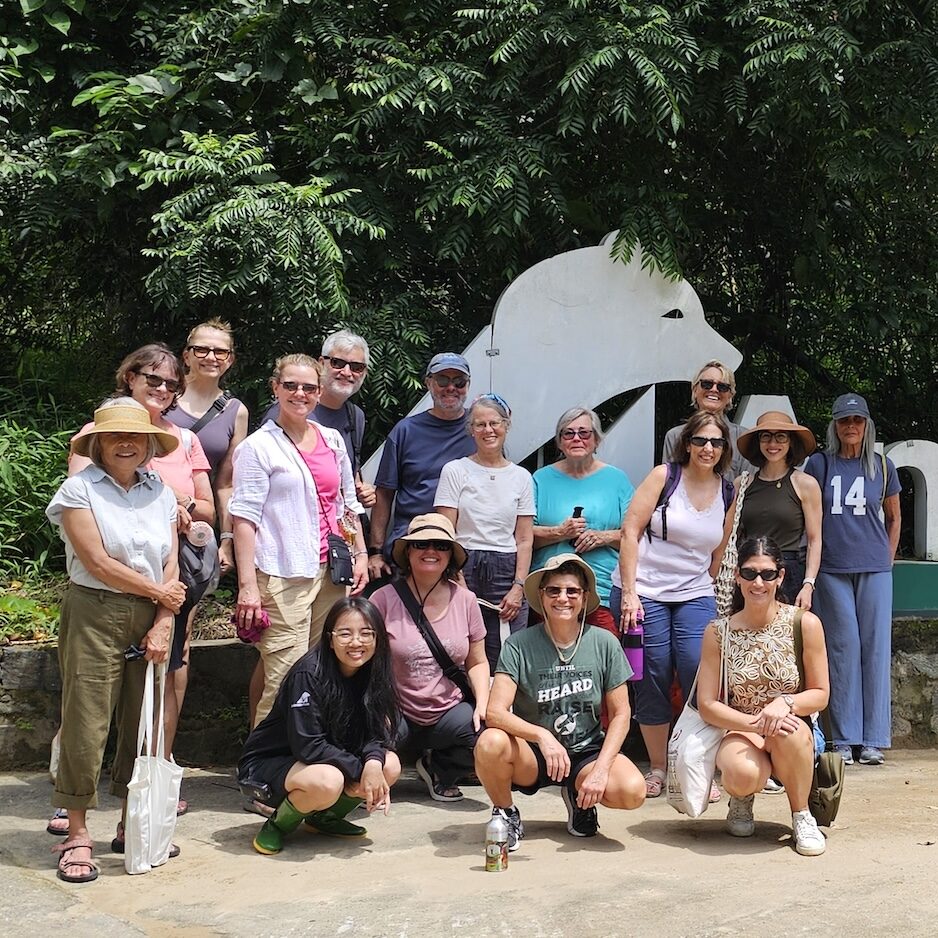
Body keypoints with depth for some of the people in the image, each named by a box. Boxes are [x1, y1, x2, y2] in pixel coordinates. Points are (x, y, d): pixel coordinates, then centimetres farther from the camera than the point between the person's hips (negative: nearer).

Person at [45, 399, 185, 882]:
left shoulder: (159, 492, 10)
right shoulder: (79, 490, -4)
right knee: (86, 724, -5)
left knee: (144, 724, 8)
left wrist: (162, 625, -5)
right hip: (94, 614, -4)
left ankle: (133, 824, 20)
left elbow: (170, 568, 6)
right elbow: (98, 563, -11)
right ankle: (77, 833, 4)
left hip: (150, 620, 5)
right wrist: (159, 591, -5)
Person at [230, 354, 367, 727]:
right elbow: (244, 518, -7)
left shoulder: (332, 440, 15)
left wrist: (361, 555, 16)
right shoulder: (258, 446, -2)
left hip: (331, 571, 6)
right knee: (286, 681, -9)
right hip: (284, 575, -5)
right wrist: (247, 586, -14)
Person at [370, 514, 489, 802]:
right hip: (398, 716, -3)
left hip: (450, 712, 3)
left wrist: (482, 705, -6)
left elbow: (477, 663, 11)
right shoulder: (385, 599, -5)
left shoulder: (464, 600, 5)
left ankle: (437, 770, 8)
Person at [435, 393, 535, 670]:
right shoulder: (455, 471, 5)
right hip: (464, 570, -2)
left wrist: (518, 587, -2)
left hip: (506, 573, 2)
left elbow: (525, 540, 9)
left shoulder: (521, 477, 11)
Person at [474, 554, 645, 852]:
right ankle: (506, 813, -1)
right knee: (491, 744, -34)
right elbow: (495, 712, -19)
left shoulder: (603, 643, -5)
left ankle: (578, 797, 9)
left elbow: (620, 713, -1)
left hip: (586, 752, 2)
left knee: (633, 791, -28)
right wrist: (542, 736, -36)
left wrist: (600, 769, -15)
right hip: (532, 756, -2)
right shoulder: (519, 645, -11)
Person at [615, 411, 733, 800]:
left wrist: (717, 600, 9)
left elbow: (722, 552, 14)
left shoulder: (728, 493, 7)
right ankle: (658, 768, 16)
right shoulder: (664, 476, -4)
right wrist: (629, 592, -12)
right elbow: (630, 532, -7)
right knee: (652, 682, 1)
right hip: (645, 592, -2)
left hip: (695, 596, 3)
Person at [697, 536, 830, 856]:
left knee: (788, 732, -38)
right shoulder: (718, 632, -4)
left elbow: (820, 694, -1)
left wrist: (785, 703, -23)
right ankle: (742, 799, 6)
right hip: (740, 732, 0)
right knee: (743, 773, -36)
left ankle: (801, 815, -7)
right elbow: (707, 704, -5)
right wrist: (755, 722, -22)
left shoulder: (805, 624, -6)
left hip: (796, 737, 1)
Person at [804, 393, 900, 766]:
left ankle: (874, 739, 6)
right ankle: (845, 739, 4)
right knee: (842, 648, -2)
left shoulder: (882, 466, 8)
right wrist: (813, 561, 3)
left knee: (875, 648, 0)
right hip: (832, 570, -1)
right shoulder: (819, 464, 5)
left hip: (874, 569, 1)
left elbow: (894, 516, 19)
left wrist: (887, 557, 10)